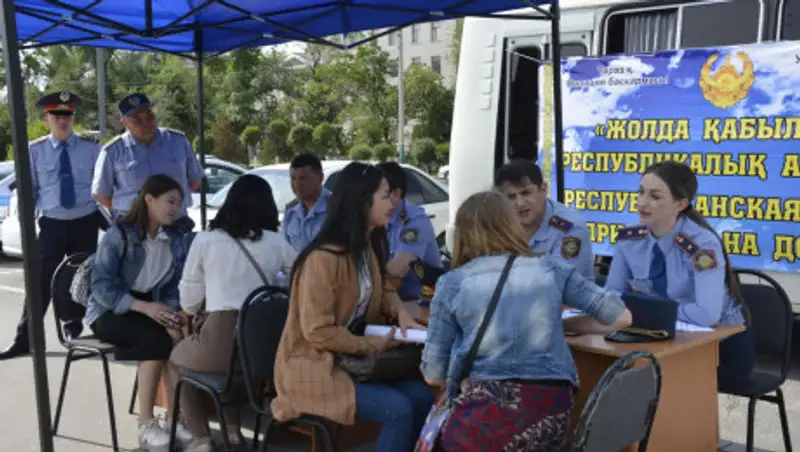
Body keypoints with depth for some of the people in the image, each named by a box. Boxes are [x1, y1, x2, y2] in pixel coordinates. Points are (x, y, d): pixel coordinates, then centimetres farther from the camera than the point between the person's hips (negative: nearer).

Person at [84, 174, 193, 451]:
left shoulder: (176, 241, 2)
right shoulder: (118, 235, -14)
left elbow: (174, 287, -2)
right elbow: (102, 286, -21)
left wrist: (171, 315, -23)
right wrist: (145, 307, -31)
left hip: (150, 308, 5)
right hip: (109, 310, -4)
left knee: (179, 336, -28)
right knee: (157, 339, -32)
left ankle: (174, 417, -16)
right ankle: (146, 425, -24)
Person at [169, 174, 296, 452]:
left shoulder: (205, 240, 2)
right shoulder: (276, 242, 6)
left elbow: (189, 302, 9)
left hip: (221, 340, -3)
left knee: (177, 358, 30)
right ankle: (232, 430, 33)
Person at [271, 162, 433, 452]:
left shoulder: (369, 247, 4)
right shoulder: (324, 258, -25)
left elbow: (382, 289, 22)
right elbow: (317, 331, -22)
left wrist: (400, 313, 0)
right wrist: (372, 346, -15)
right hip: (312, 367, -8)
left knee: (421, 396, -9)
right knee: (398, 409, -22)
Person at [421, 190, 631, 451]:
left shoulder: (452, 283, 4)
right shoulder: (552, 270, 9)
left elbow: (433, 375, 7)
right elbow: (620, 317, 13)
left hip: (486, 415, -3)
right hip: (551, 413, 3)